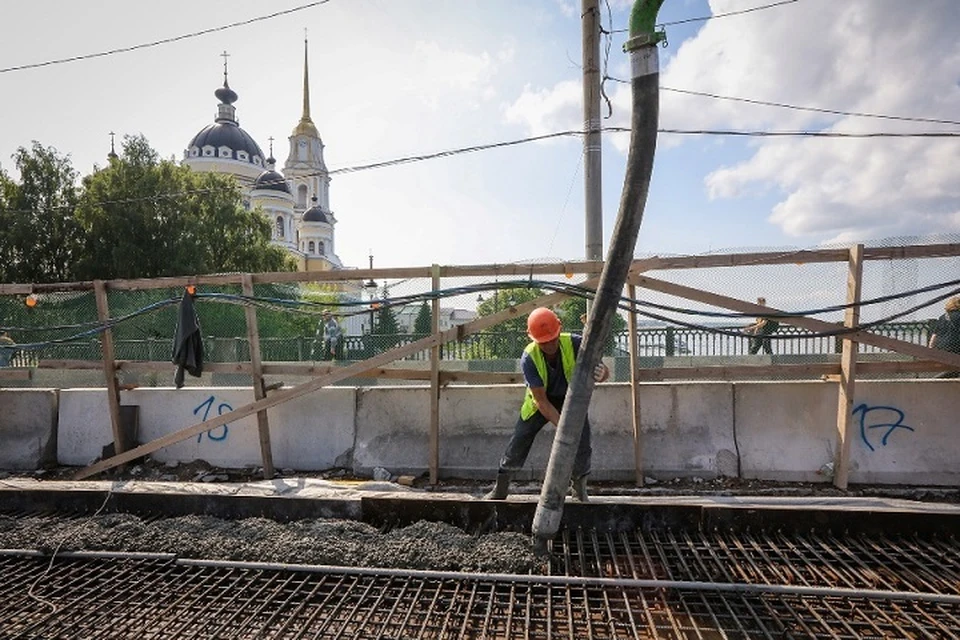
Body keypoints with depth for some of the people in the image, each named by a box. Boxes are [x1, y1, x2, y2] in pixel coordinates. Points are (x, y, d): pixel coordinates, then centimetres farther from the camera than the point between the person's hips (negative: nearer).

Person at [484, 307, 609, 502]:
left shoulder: (574, 343, -29)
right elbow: (541, 400, -28)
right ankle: (500, 488, 18)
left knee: (582, 446, -12)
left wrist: (601, 373, -51)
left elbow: (605, 371, -24)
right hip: (540, 401, -1)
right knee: (519, 442, -3)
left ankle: (580, 489, 15)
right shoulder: (529, 358, -30)